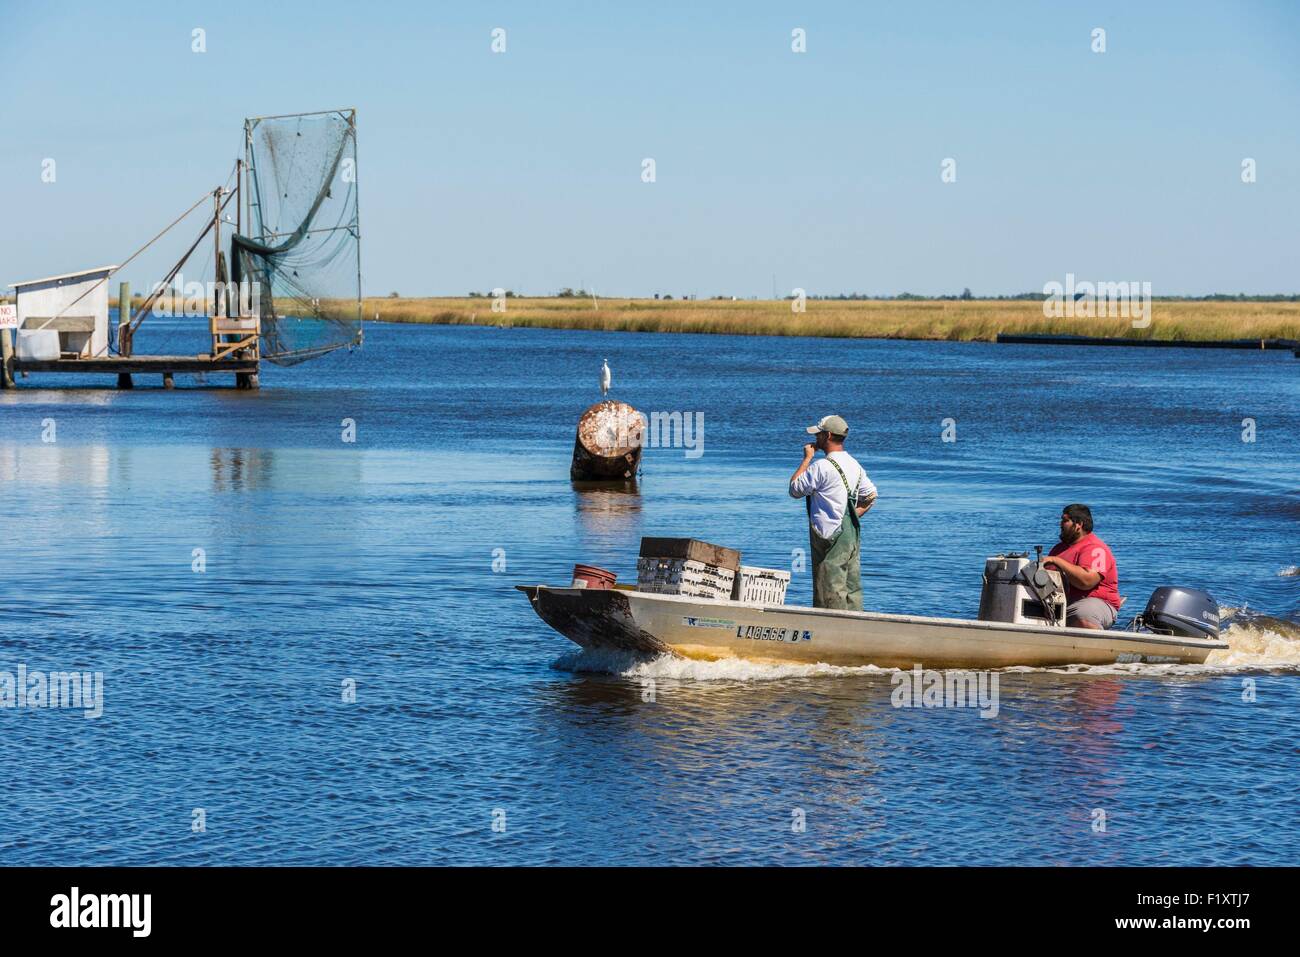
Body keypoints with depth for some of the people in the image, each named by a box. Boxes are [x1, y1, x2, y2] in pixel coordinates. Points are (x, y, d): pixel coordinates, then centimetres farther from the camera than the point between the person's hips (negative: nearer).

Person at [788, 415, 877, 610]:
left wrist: (807, 458, -1)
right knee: (852, 590, 10)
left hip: (831, 537, -8)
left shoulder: (822, 467, -15)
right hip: (852, 534, 8)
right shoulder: (854, 465, 11)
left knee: (831, 593, -7)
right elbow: (871, 495, 19)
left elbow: (795, 489, -6)